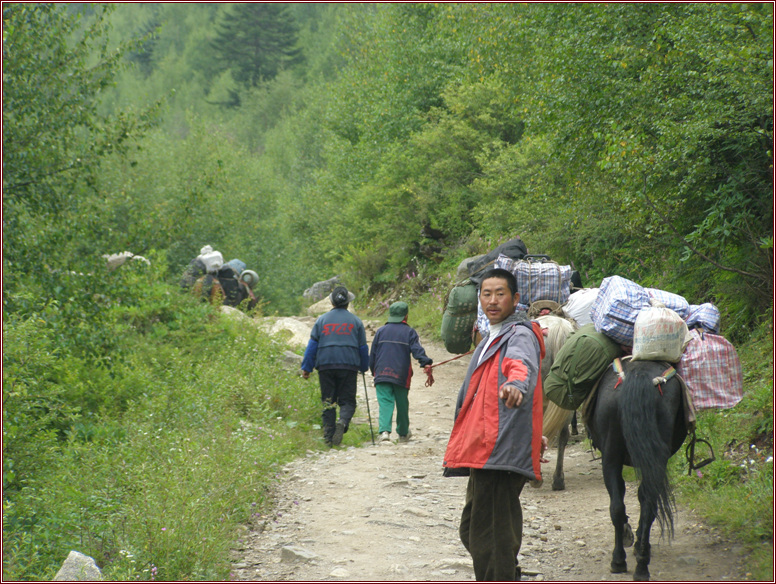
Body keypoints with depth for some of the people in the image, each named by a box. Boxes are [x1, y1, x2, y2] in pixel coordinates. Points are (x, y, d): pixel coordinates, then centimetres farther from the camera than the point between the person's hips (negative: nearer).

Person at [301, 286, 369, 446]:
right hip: (349, 366, -1)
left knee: (328, 402, 7)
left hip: (325, 366, 1)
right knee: (347, 401, 3)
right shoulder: (355, 321, 8)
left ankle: (328, 437, 0)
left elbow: (312, 345, 5)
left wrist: (306, 367, 6)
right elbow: (363, 347, 11)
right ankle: (343, 421, -28)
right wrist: (364, 367, 23)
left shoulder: (322, 320, 7)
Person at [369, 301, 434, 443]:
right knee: (402, 404, 13)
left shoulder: (381, 331, 12)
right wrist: (427, 365, -21)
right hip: (401, 375, -1)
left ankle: (384, 430, -29)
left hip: (382, 373, 1)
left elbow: (372, 355, 13)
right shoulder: (409, 332, 3)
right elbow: (417, 351, -12)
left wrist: (374, 372, 23)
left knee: (385, 402, -7)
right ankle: (403, 434, 27)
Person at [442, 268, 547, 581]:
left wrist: (516, 385, -56)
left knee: (489, 536, -11)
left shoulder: (520, 335, -9)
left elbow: (522, 363, -34)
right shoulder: (493, 338, 24)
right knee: (473, 530, 18)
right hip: (484, 451, 10)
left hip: (501, 451, -10)